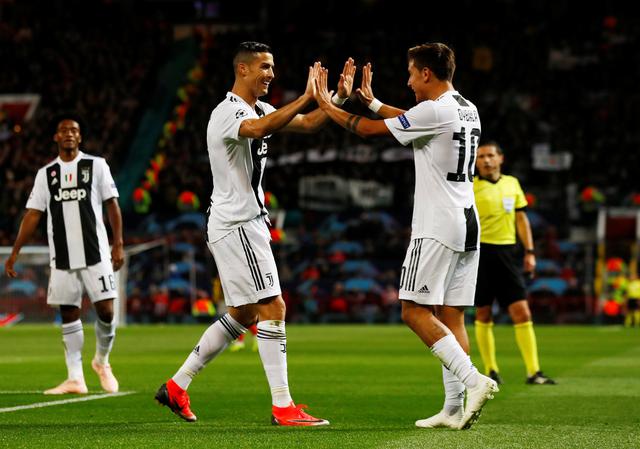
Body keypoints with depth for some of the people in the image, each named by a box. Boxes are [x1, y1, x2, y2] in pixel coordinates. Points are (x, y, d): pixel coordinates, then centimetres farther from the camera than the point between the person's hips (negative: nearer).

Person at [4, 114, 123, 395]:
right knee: (69, 315, 2)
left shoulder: (96, 166, 4)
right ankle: (75, 379, 5)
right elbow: (33, 214, 10)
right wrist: (15, 252, 3)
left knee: (105, 310, -7)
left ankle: (102, 361, 19)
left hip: (96, 254, -2)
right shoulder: (45, 174, 11)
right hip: (62, 258, 2)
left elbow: (112, 205, 3)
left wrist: (118, 244, -5)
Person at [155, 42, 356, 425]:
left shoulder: (260, 109, 14)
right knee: (273, 308, -12)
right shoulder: (228, 112, -16)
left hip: (249, 224, 10)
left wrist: (339, 97, -3)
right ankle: (283, 407, -10)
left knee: (243, 315, 15)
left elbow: (308, 124, 13)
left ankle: (177, 386, 21)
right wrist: (307, 98, -38)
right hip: (236, 225, -10)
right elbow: (258, 129, -38)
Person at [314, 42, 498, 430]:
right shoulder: (467, 110, 13)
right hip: (468, 224, 9)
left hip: (438, 227, -9)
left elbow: (369, 129, -7)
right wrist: (371, 100, 37)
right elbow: (411, 122, 31)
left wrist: (327, 105, 7)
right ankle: (455, 408, 3)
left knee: (416, 311, -7)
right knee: (451, 316, 7)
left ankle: (473, 379, -19)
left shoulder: (434, 111, -14)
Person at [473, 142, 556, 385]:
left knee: (522, 312, -6)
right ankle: (491, 370, 16)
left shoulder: (512, 184, 12)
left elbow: (521, 218, 18)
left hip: (506, 253, 3)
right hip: (479, 253, -3)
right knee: (483, 314, 3)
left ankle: (533, 372, -6)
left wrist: (530, 251, 11)